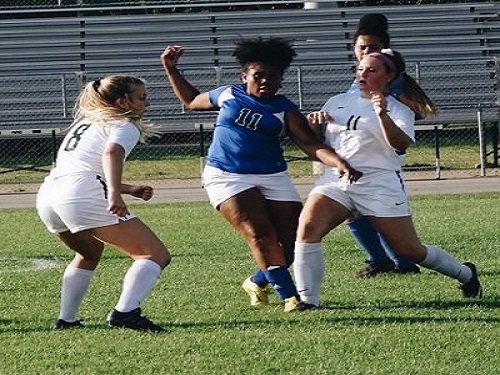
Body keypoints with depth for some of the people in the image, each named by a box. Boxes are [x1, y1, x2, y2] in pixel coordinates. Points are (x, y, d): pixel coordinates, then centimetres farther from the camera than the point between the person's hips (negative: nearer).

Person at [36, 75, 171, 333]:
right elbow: (112, 151, -15)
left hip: (47, 195, 8)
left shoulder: (84, 122, 32)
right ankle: (124, 312, -28)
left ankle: (66, 320, 32)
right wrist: (115, 195, -28)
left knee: (90, 251, 38)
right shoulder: (126, 126, 7)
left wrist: (129, 190, 39)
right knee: (156, 255, -8)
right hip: (81, 195, -8)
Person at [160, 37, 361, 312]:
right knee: (260, 235, -19)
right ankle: (289, 296, -22)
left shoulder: (285, 111, 3)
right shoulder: (228, 95, 8)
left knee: (291, 242, -2)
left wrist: (339, 163, -25)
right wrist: (170, 69, 20)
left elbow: (312, 146, -8)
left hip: (273, 177, 2)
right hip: (227, 176, -2)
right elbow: (191, 101, 27)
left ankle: (257, 283, 25)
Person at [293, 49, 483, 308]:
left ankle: (466, 275, 29)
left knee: (410, 250, 3)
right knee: (307, 228, -23)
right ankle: (307, 299, -21)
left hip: (379, 185, -4)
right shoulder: (338, 102, 15)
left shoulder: (398, 110, 1)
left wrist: (383, 115, -35)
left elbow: (401, 144, -18)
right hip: (335, 180, 4)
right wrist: (313, 121, 1)